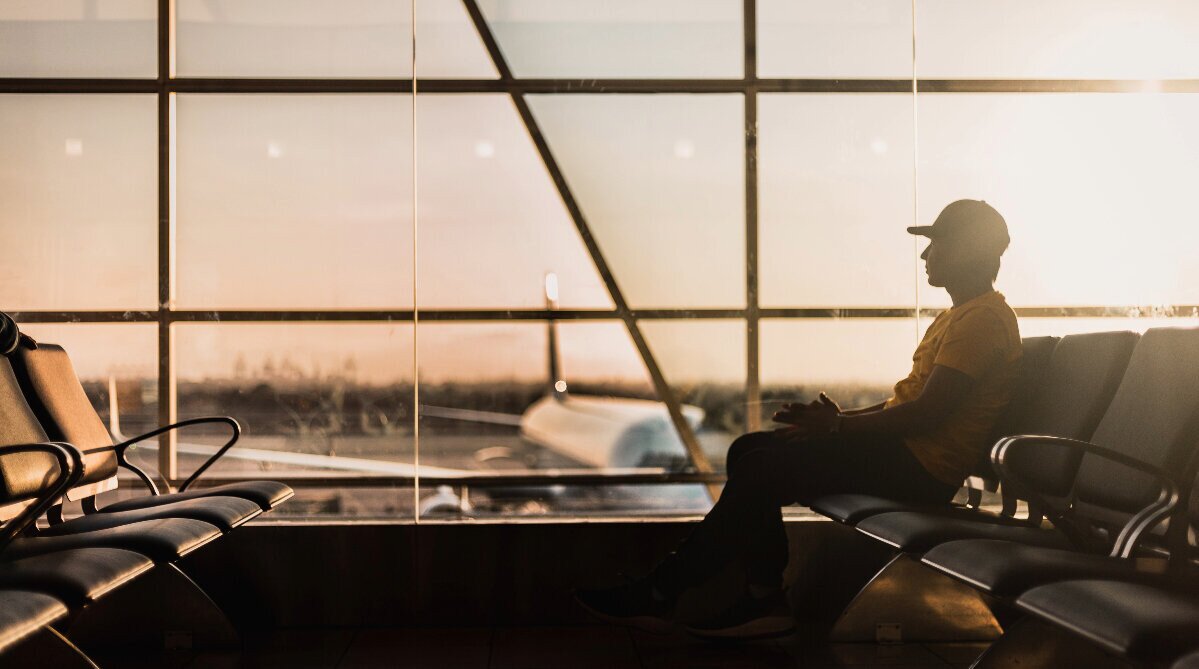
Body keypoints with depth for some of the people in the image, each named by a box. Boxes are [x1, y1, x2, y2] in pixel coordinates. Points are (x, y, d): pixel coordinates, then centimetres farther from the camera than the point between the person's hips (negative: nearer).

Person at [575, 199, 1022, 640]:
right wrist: (838, 418, 6)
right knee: (749, 451, 2)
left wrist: (838, 425, -15)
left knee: (762, 468, -18)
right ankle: (764, 600, -3)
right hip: (902, 453, 11)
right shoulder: (958, 316, 22)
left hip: (919, 469, -11)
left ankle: (660, 594, -9)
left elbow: (927, 413, -22)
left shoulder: (983, 319, -12)